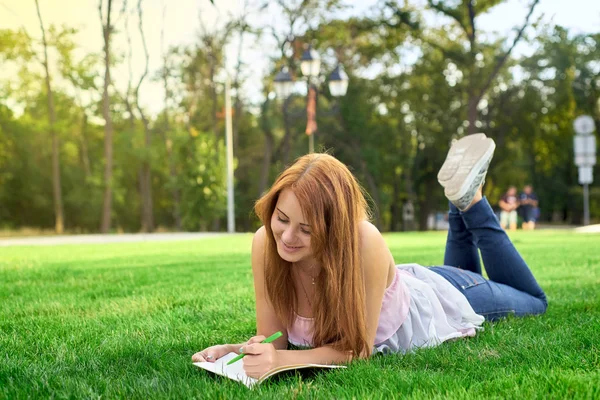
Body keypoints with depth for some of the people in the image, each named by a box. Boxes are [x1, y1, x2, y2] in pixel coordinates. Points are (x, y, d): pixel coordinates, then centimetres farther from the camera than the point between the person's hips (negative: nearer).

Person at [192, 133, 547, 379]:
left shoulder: (365, 243, -45)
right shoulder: (265, 243, -32)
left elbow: (358, 348, -37)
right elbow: (272, 337, -23)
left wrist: (286, 359, -52)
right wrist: (236, 351, -44)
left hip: (436, 299, -4)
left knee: (534, 301, 28)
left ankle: (470, 201, 24)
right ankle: (463, 205, 33)